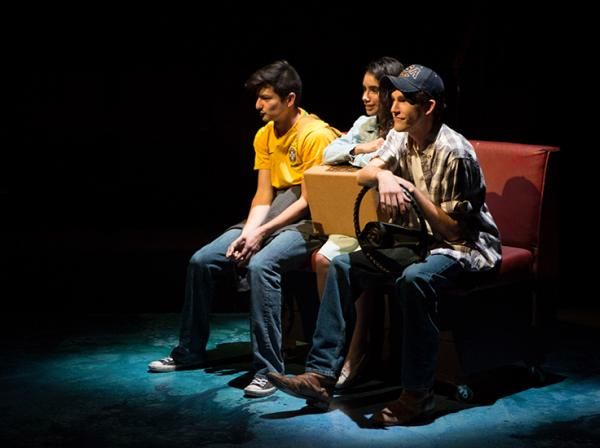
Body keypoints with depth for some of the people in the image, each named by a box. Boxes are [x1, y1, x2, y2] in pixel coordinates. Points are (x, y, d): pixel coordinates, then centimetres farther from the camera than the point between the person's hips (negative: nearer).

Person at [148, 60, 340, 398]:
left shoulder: (316, 135, -15)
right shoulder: (265, 136, 9)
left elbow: (308, 200, -18)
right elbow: (263, 196, 5)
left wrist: (261, 234, -22)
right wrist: (247, 234, -13)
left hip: (308, 223, -8)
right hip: (272, 219, 8)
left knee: (261, 265, -36)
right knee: (202, 261, -3)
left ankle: (267, 369, -30)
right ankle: (190, 351, 13)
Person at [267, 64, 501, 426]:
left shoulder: (454, 153, -21)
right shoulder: (401, 137, 3)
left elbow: (453, 229, -20)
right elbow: (363, 175, -3)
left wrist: (411, 189, -25)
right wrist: (384, 174, -25)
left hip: (465, 248, -8)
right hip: (421, 240, 8)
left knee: (414, 279, -38)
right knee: (343, 266, -7)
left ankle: (418, 394, -25)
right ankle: (322, 376, -9)